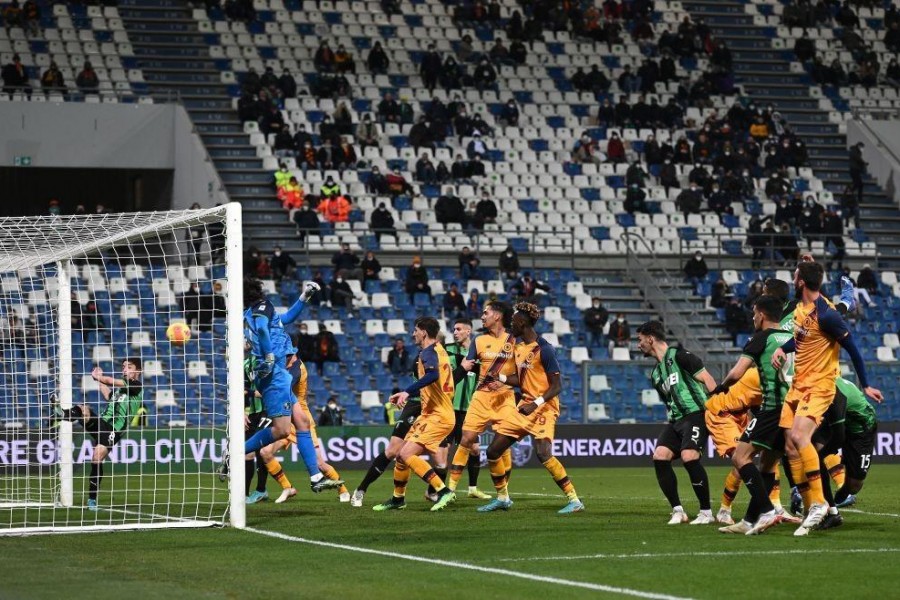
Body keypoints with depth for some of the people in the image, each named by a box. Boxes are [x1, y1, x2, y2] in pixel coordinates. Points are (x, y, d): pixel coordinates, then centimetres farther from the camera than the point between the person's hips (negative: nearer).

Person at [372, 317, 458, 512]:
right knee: (402, 455, 15)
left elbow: (432, 375, -36)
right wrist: (406, 395, 27)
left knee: (407, 454, -20)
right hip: (429, 414, 10)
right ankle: (398, 499, 30)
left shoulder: (429, 352, -14)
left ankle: (444, 491, -22)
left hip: (438, 416, -10)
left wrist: (408, 391, -39)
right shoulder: (438, 350, 17)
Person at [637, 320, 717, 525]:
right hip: (676, 420, 8)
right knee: (660, 455, -11)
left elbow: (708, 379, -9)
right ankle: (677, 510, -4)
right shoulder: (655, 374, 21)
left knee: (689, 456, -25)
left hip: (696, 414, -8)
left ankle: (706, 512, -14)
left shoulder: (680, 356, -4)